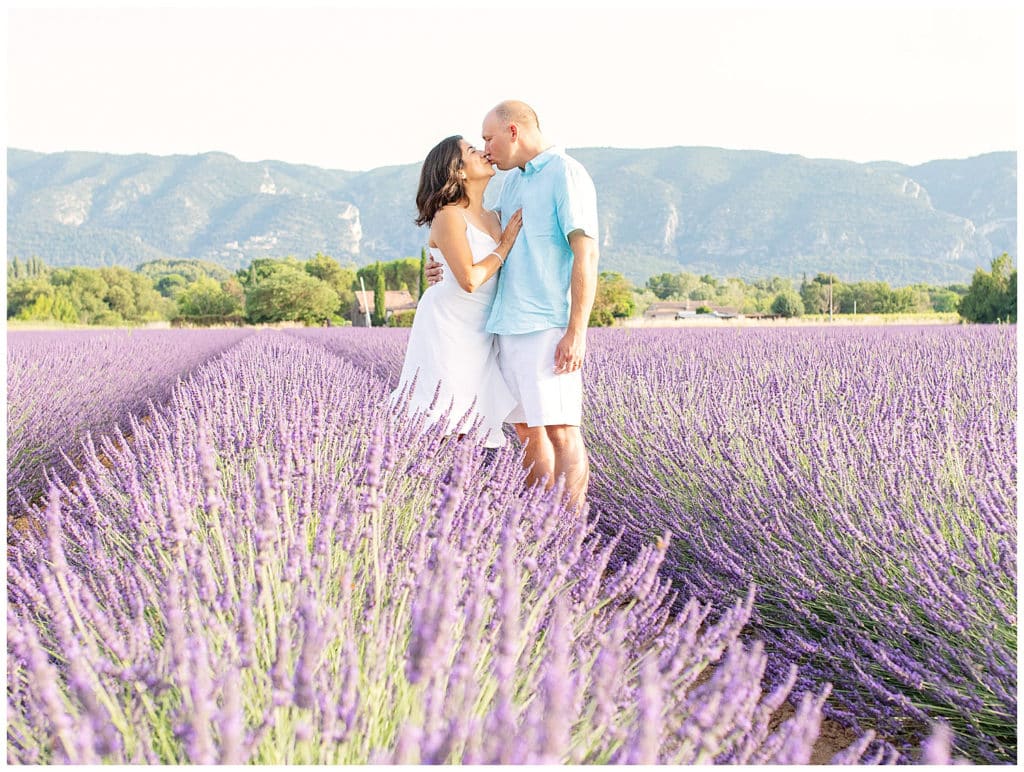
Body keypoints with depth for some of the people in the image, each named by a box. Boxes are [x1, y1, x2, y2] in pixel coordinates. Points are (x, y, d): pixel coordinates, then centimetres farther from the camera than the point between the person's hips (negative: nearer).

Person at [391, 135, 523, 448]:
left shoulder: (493, 218, 12)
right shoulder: (449, 215, -11)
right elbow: (469, 279, -20)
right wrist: (506, 244, -10)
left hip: (479, 332, 8)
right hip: (446, 325, -8)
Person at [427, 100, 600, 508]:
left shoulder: (567, 175, -7)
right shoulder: (512, 180, 19)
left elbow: (586, 255, -14)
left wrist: (577, 332, -20)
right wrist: (445, 265, 11)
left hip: (548, 326, -8)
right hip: (509, 324, 8)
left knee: (560, 429, -8)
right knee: (527, 429, 10)